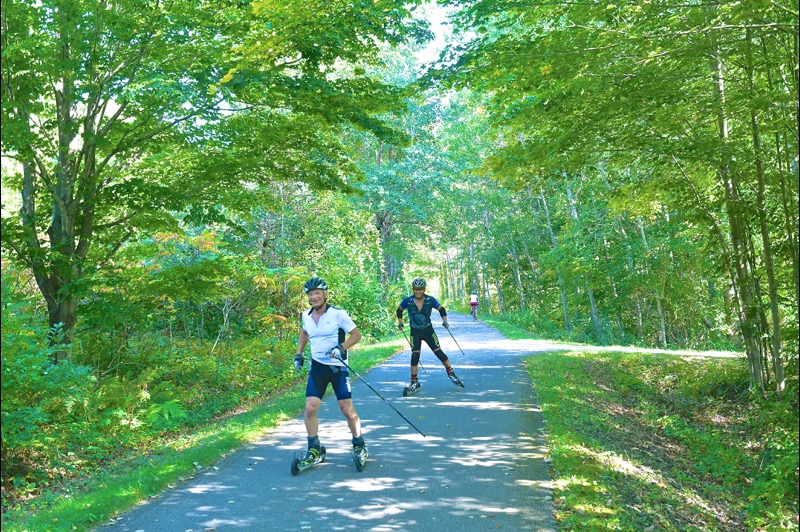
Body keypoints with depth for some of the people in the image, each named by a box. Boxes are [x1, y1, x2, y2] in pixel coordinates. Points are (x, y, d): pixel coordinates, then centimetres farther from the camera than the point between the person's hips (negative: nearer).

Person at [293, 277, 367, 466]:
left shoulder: (338, 314, -12)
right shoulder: (306, 316, 3)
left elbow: (356, 334, -7)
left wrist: (341, 348, -22)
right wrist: (299, 353, 14)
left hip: (338, 367, -4)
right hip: (317, 367, 4)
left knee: (348, 410, -1)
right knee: (310, 408, -6)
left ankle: (359, 446, 20)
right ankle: (314, 449, 10)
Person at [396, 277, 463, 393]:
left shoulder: (430, 300, -12)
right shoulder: (408, 301, -11)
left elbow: (441, 310, 2)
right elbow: (399, 310, 7)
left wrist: (445, 321, -10)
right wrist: (400, 323, 0)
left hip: (428, 330, 0)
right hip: (415, 332, 0)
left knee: (439, 353, -2)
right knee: (415, 356, -8)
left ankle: (451, 374, 17)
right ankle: (414, 383, 5)